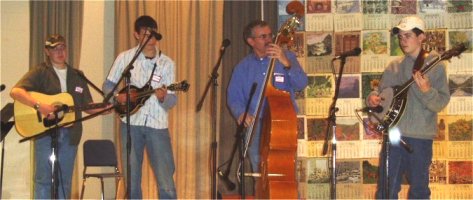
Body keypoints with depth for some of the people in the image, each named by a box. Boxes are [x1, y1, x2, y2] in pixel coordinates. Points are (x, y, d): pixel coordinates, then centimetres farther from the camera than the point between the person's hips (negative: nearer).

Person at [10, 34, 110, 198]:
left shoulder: (77, 76, 16)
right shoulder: (40, 73, -1)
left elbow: (87, 106, 17)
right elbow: (15, 92, -15)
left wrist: (104, 108, -3)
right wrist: (39, 105, -26)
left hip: (70, 134, 5)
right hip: (45, 131, -5)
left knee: (65, 181, 8)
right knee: (44, 179, -4)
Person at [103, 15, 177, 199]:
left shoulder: (167, 63, 1)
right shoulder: (125, 58, 2)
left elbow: (172, 100, -1)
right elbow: (108, 85, 10)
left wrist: (163, 97, -24)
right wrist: (118, 96, -10)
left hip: (157, 125, -1)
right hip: (131, 124, 1)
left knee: (166, 182, -5)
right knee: (131, 180, 7)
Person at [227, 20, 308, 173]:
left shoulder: (287, 57, 6)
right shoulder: (243, 67, 12)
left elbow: (301, 84, -5)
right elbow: (233, 97, 11)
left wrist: (286, 64, -19)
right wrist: (240, 113, -9)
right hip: (255, 124, 2)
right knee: (259, 171, -2)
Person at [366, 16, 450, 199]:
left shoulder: (435, 65, -1)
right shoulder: (394, 66, 10)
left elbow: (441, 103, -8)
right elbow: (381, 93, 14)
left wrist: (426, 90, -27)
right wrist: (372, 98, -8)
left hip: (420, 136, -3)